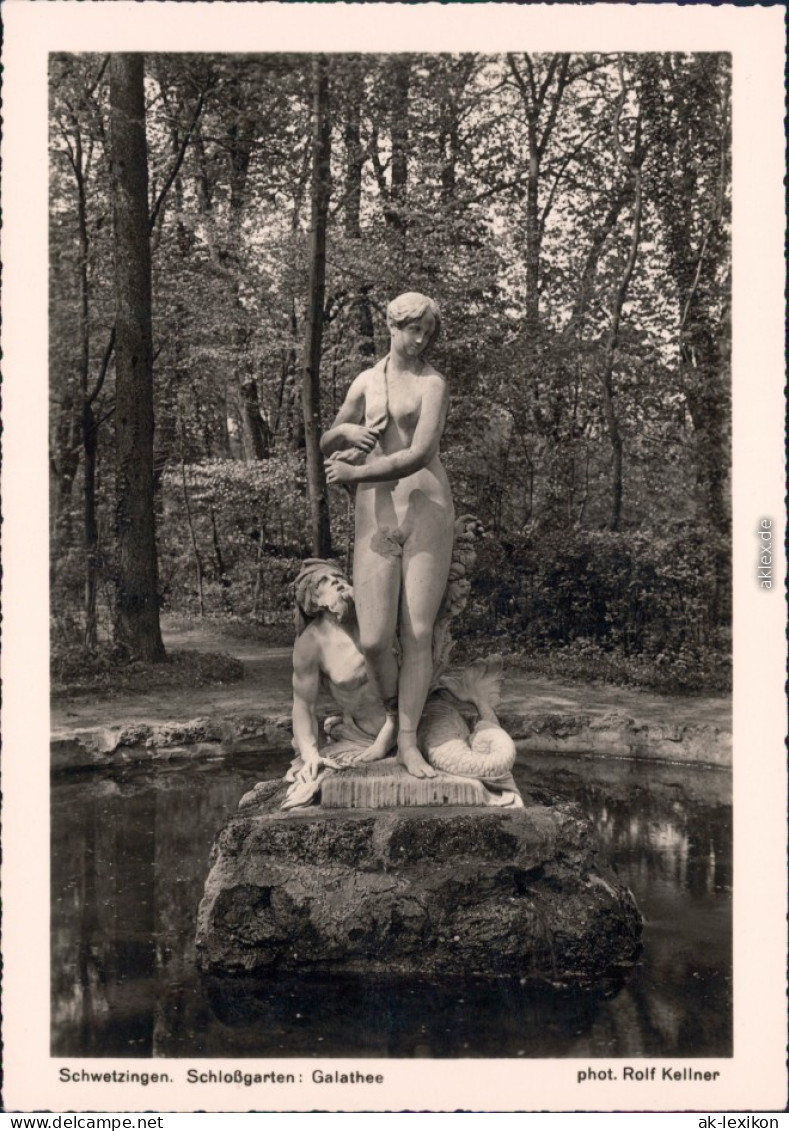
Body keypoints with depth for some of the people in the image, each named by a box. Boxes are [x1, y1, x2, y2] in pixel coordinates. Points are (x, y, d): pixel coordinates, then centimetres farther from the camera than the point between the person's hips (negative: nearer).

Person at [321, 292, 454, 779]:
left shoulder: (432, 384, -2)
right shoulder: (367, 381, 15)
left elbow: (418, 455, -15)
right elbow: (326, 446, 24)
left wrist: (355, 473, -11)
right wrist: (344, 431, 1)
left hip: (427, 511, -3)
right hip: (375, 518, 3)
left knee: (418, 633, -3)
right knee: (374, 640, -5)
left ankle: (409, 741, 8)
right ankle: (393, 715, 22)